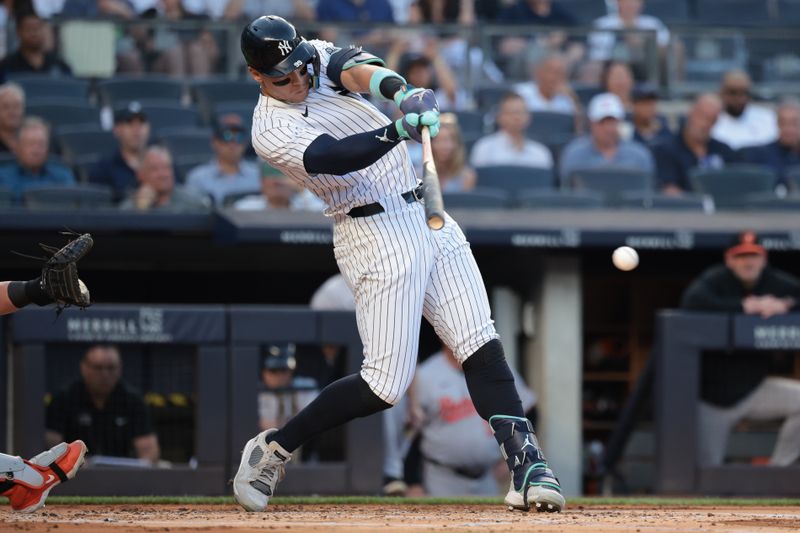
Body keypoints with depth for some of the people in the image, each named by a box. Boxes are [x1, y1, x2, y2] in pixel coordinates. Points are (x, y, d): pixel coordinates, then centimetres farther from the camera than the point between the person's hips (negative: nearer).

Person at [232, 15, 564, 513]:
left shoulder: (321, 59, 7)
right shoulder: (272, 131, -10)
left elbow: (356, 69, -15)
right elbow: (337, 156, -27)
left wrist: (398, 91, -38)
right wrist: (399, 130, -43)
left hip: (428, 218, 6)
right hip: (377, 238, -6)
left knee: (482, 346, -6)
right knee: (386, 383, -9)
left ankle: (527, 467, -11)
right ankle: (273, 449, 6)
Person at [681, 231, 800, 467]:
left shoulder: (777, 283, 0)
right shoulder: (715, 280, -12)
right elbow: (692, 300, -33)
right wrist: (743, 306, -33)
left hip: (753, 390, 3)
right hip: (712, 399, -3)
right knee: (706, 465, -2)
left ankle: (776, 469, -6)